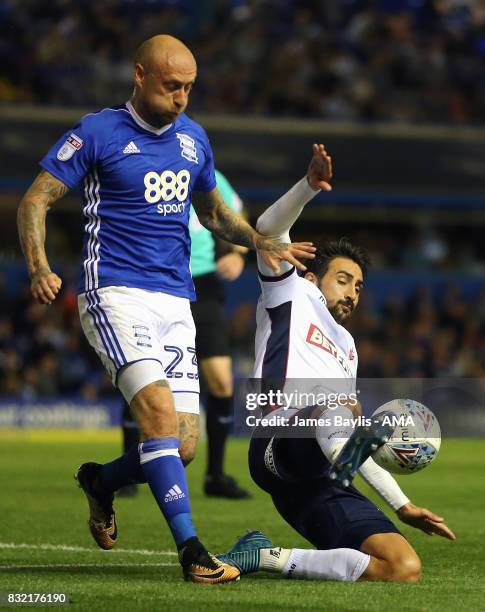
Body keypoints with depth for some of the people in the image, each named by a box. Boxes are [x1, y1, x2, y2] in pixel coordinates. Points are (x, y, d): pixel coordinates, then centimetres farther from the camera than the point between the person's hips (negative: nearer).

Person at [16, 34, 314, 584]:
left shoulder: (192, 138, 15)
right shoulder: (98, 132, -2)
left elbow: (211, 211, 30)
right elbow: (35, 199, -4)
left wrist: (262, 243, 13)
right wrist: (39, 268, -20)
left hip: (176, 302, 6)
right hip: (116, 293, -6)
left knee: (183, 447, -1)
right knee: (160, 413, -24)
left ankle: (101, 481, 29)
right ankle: (191, 550, -23)